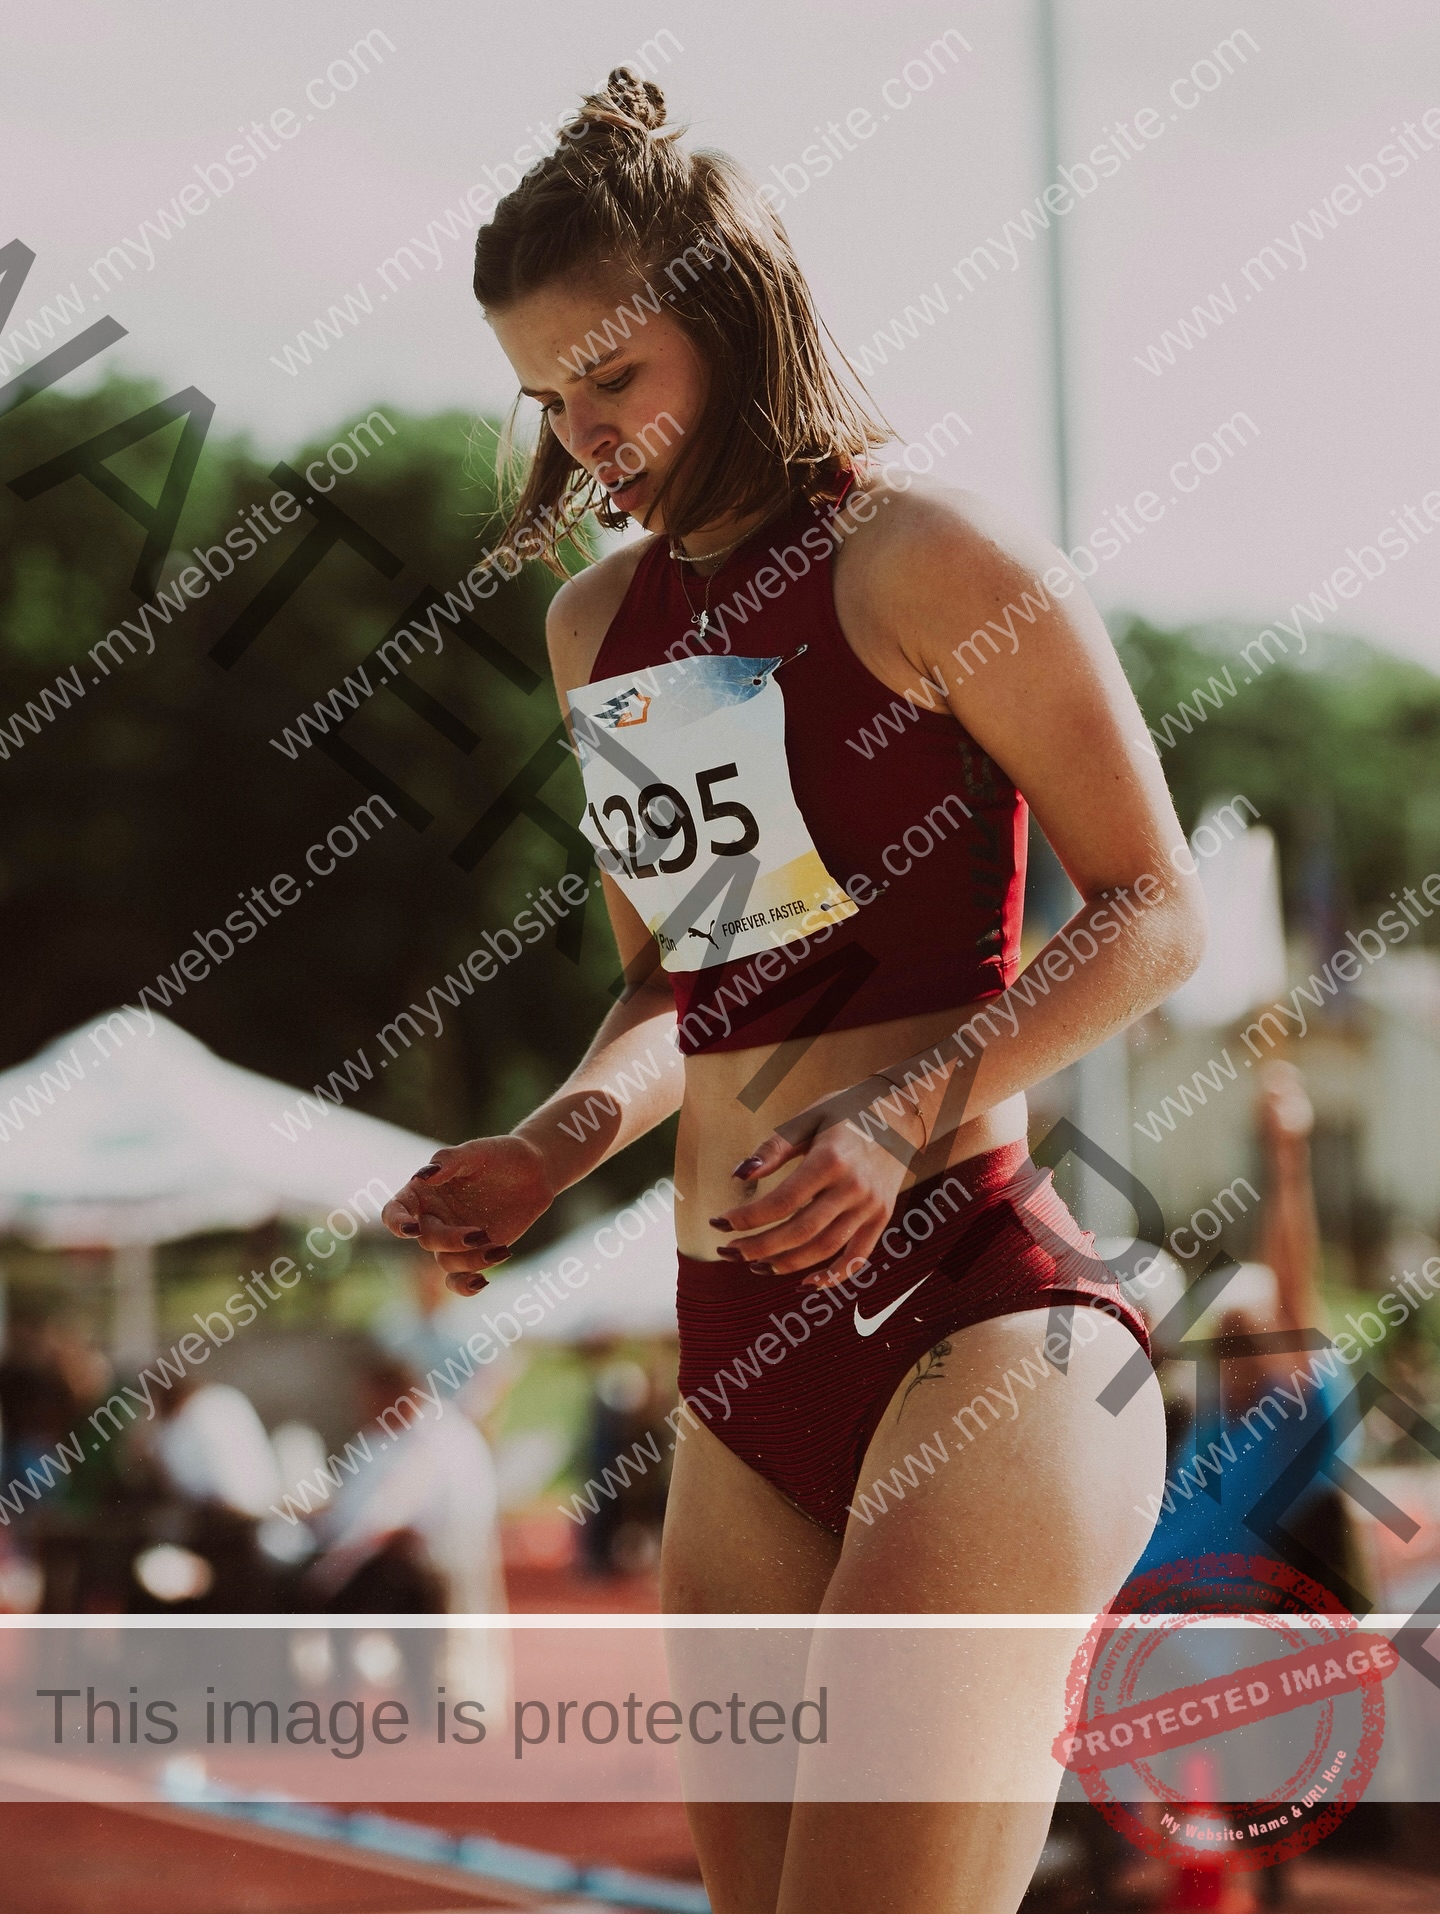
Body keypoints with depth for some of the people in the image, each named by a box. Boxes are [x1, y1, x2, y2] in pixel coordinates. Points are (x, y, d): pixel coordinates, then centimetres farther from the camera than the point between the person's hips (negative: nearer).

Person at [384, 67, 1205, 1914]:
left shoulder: (921, 557, -6)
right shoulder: (598, 622, 17)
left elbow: (1154, 907, -6)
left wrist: (903, 1114, -18)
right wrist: (558, 1147, 6)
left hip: (971, 1315, -8)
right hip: (737, 1359, 8)